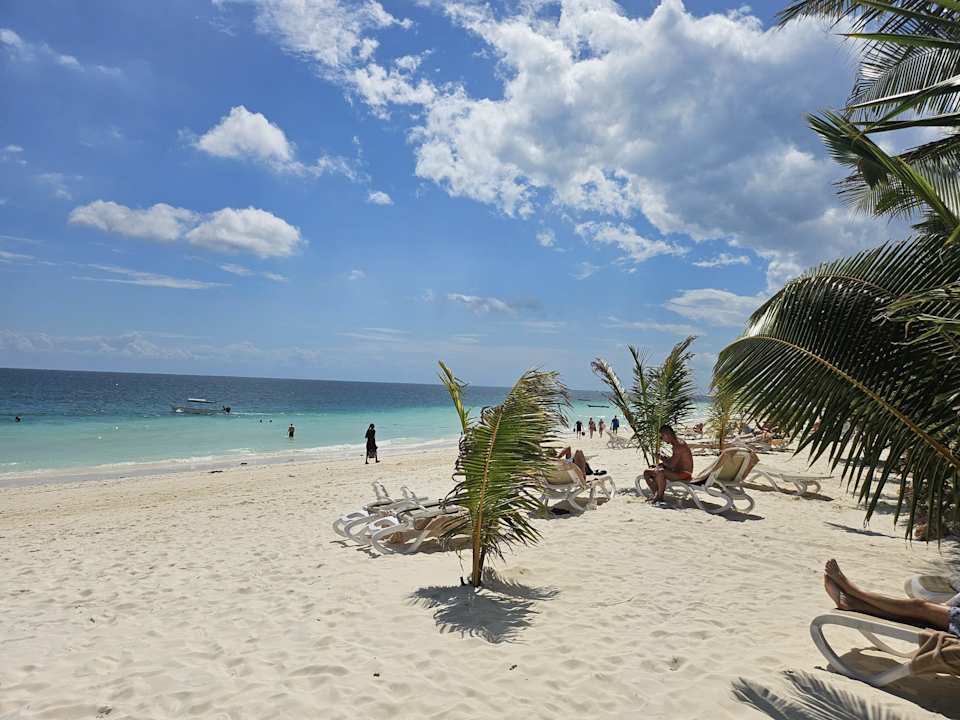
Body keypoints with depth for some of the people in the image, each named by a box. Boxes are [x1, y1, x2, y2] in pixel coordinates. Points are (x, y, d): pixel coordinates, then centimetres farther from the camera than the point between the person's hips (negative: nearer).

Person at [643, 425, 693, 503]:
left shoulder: (679, 445, -20)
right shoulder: (675, 444, 11)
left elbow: (672, 465, -26)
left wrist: (663, 458, -9)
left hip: (685, 474, -10)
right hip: (677, 471, 10)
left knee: (660, 472, -37)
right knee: (647, 472, 5)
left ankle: (660, 496, -17)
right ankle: (655, 494, -4)